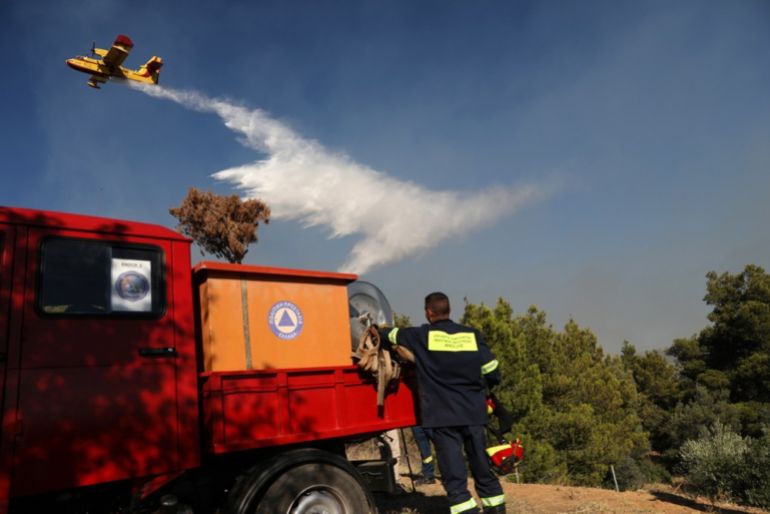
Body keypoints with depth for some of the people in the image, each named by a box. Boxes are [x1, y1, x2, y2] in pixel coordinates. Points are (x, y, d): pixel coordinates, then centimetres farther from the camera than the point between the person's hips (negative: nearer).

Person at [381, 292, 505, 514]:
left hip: (443, 414, -3)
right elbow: (493, 372, 1)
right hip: (473, 411, 4)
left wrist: (376, 330, 31)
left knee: (452, 467, 2)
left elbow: (390, 335, 9)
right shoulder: (472, 335, 1)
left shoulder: (421, 336, -5)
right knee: (481, 461, 17)